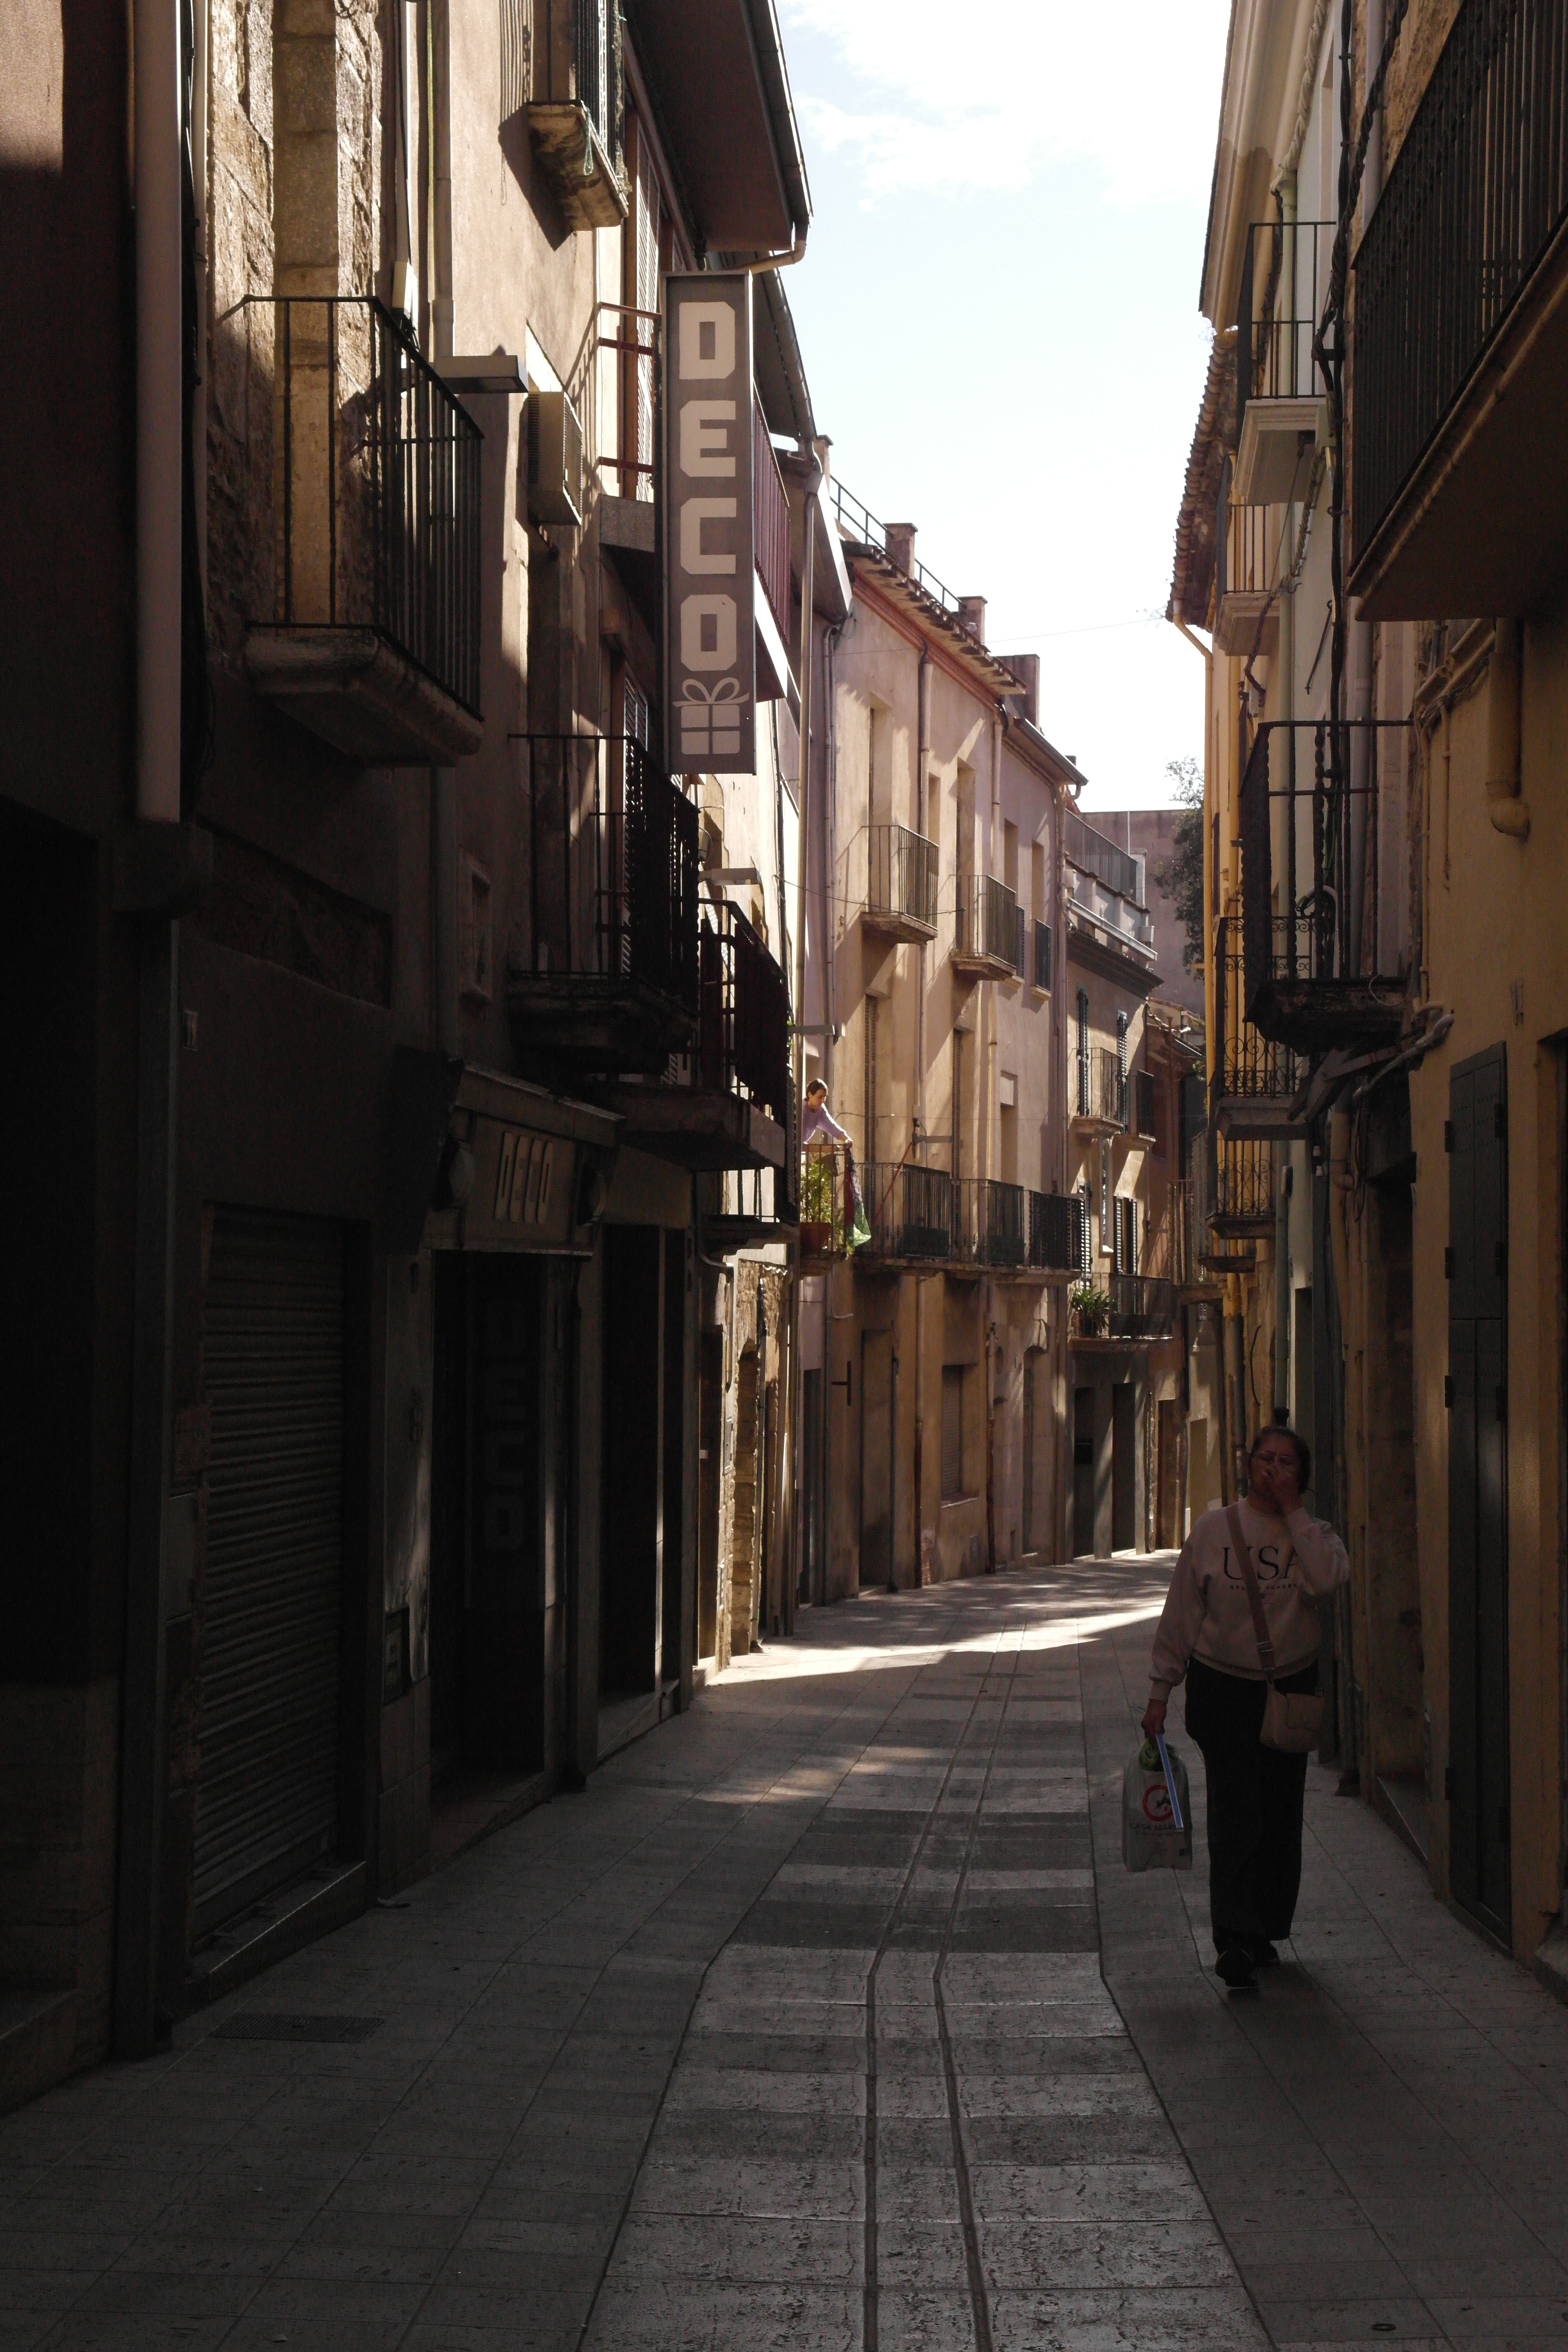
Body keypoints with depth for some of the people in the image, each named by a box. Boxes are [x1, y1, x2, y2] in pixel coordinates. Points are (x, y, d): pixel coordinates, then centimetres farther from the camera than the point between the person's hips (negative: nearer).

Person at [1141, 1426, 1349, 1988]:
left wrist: (1293, 1511, -15)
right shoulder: (1214, 1529, 0)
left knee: (1280, 1815, 6)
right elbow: (1181, 1611, 3)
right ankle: (1235, 1937, -15)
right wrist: (1160, 1691, 2)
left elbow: (1328, 1579, -21)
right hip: (1222, 1688, -2)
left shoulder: (1312, 1533, 2)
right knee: (1235, 1811, -11)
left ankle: (1265, 1930, 20)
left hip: (1290, 1688, 2)